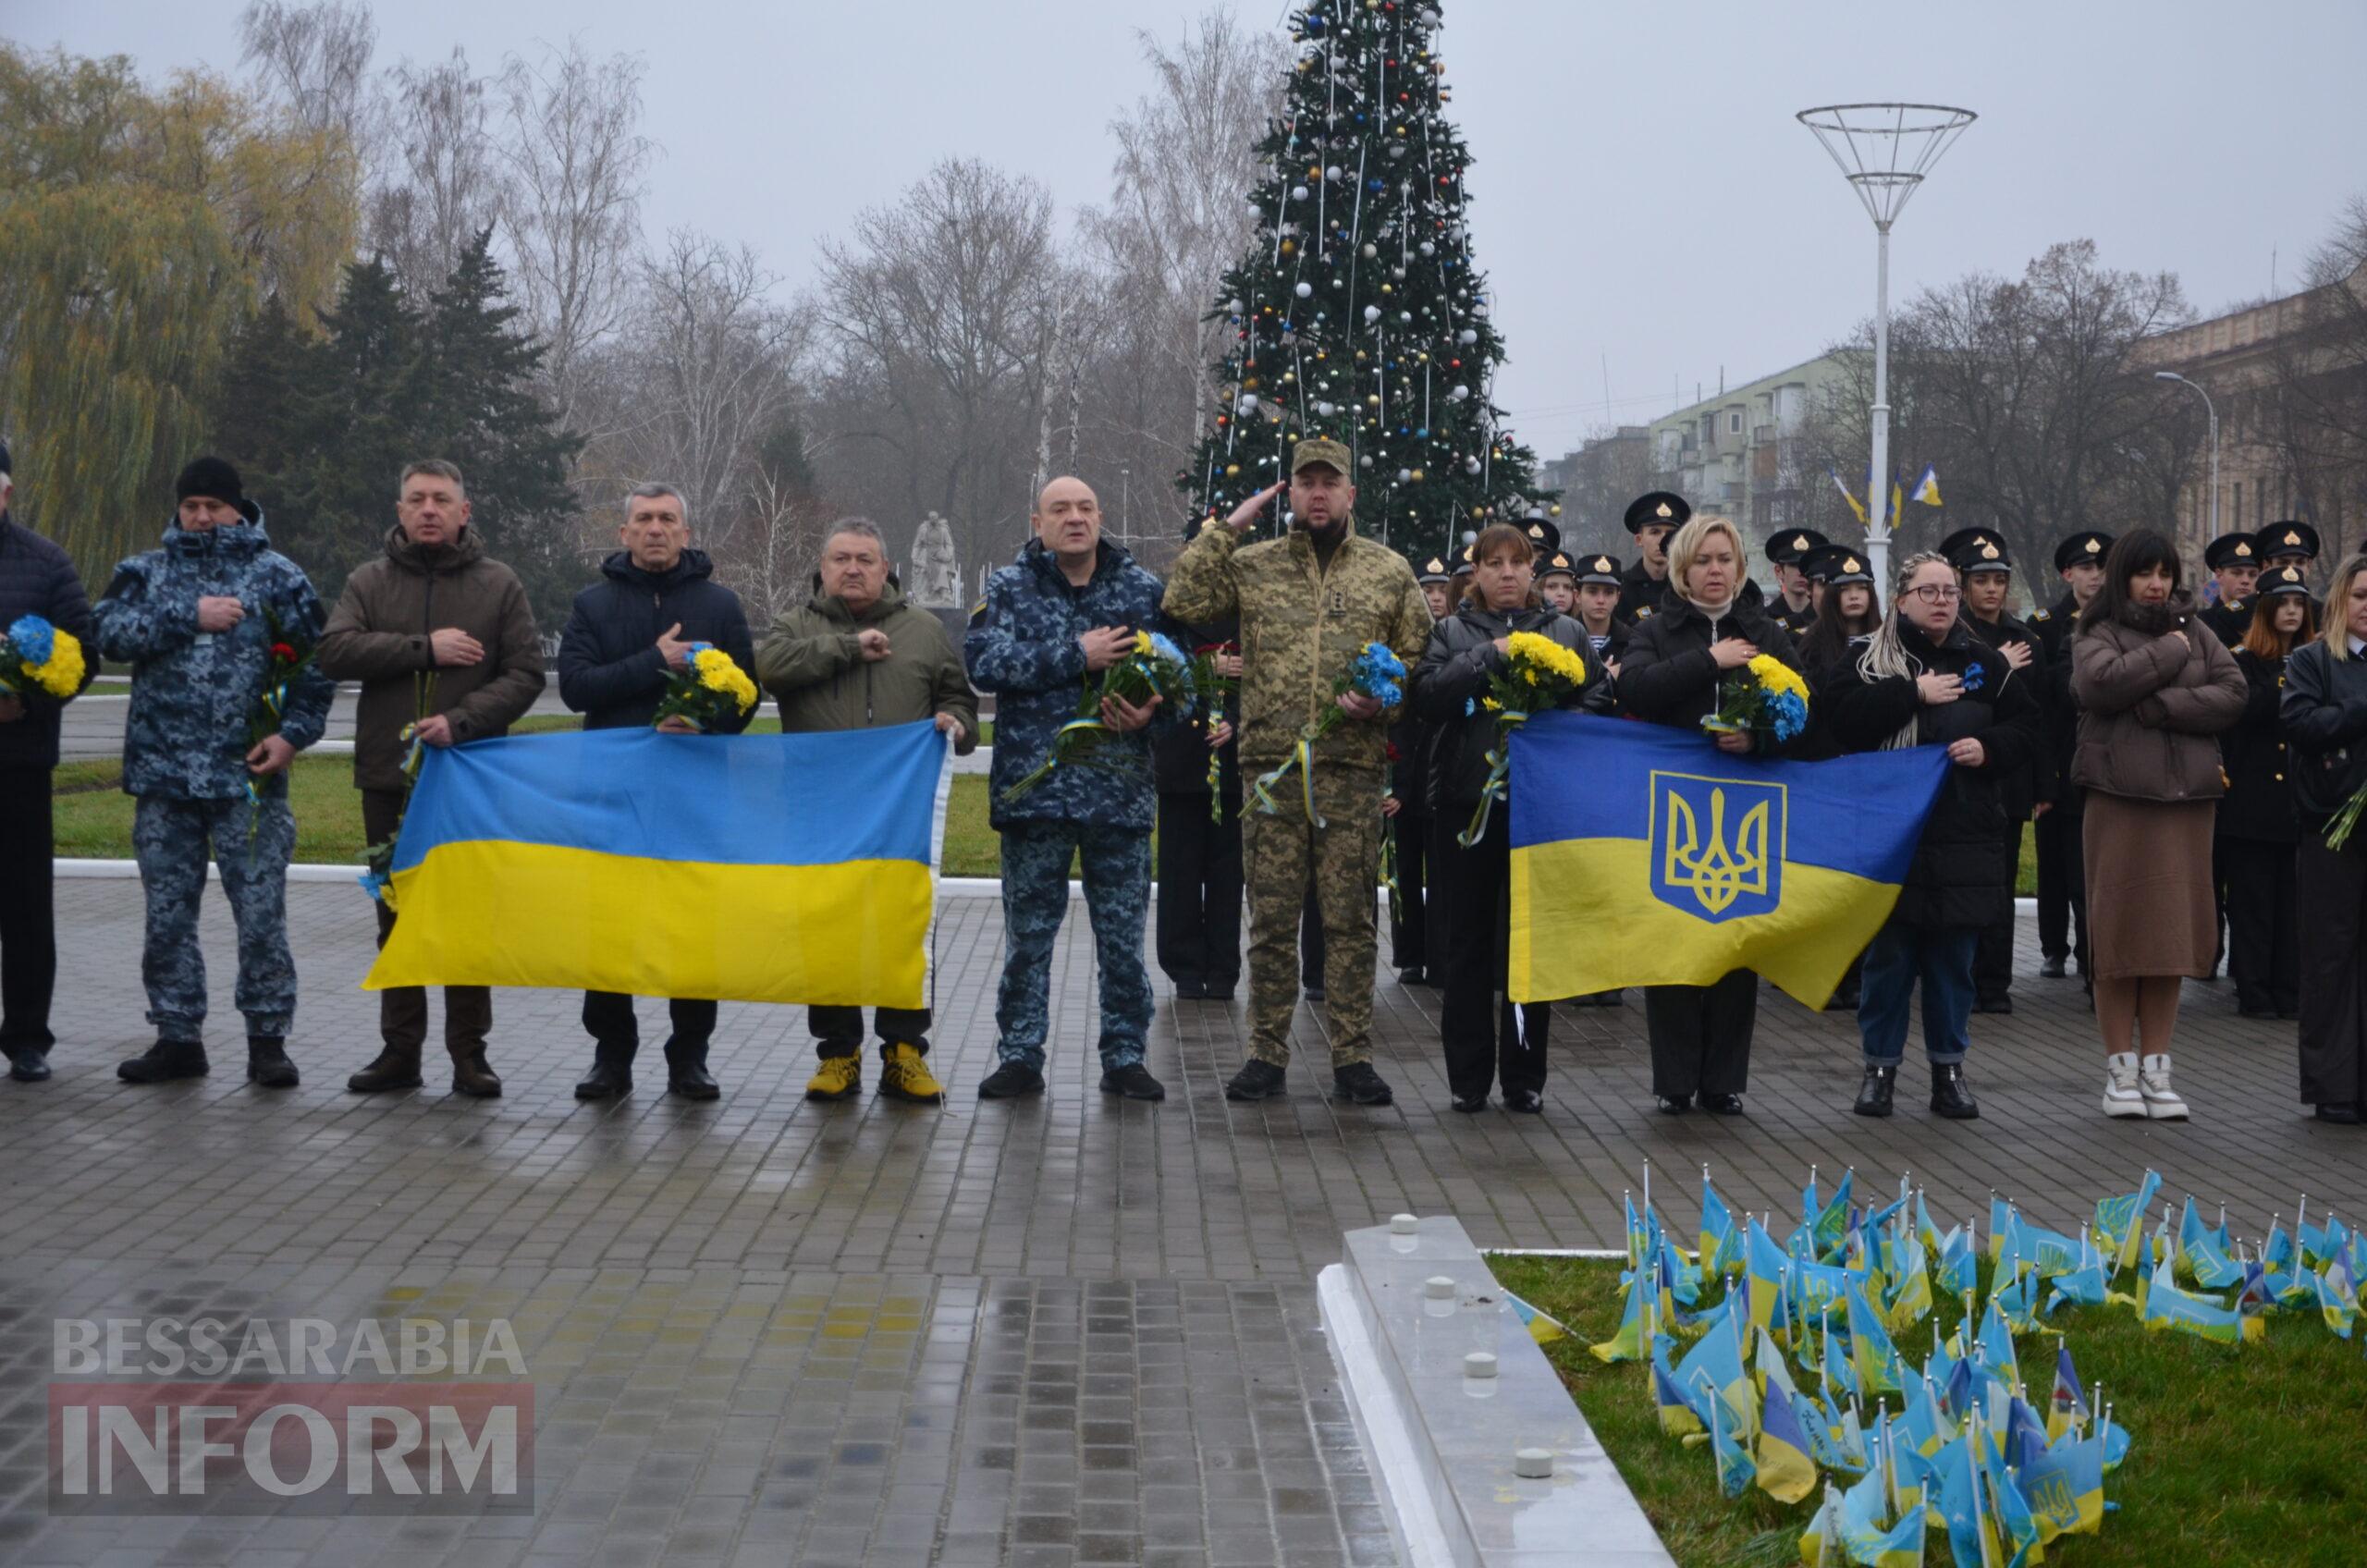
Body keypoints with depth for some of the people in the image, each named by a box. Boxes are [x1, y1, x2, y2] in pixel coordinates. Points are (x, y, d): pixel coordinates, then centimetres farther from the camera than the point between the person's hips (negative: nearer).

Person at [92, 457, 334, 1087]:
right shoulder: (145, 573, 11)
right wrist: (190, 617, -14)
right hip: (162, 775, 3)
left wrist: (294, 733, -8)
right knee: (167, 914, 8)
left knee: (261, 912, -2)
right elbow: (109, 631, -6)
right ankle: (177, 1036, 17)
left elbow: (317, 660, 2)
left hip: (247, 776, -3)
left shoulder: (276, 575, 4)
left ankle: (268, 1038, 6)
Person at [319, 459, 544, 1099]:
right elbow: (336, 651, -8)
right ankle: (400, 1049, 15)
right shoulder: (370, 582, 8)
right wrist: (425, 648, -15)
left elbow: (525, 673, -3)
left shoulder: (499, 585, 5)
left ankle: (469, 1051, 8)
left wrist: (462, 721, -18)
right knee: (396, 917, 8)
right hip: (388, 776, 2)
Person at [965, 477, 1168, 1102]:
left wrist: (1152, 710, -12)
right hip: (1034, 787, -1)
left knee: (1123, 934, 5)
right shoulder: (1010, 588, 4)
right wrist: (1077, 656, -16)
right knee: (1027, 933, 5)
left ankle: (1124, 1057, 15)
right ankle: (1020, 1056, 13)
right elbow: (985, 661, -12)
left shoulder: (1143, 590, 8)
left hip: (1121, 791, 1)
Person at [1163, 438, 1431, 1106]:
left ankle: (1352, 1056, 8)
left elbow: (1420, 657, 11)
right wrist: (1226, 527, -2)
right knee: (1271, 918, 3)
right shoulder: (1252, 565, 9)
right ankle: (1267, 1054, 11)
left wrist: (1385, 699, -7)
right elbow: (1184, 601, -4)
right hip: (1271, 765, 0)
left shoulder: (1390, 571, 10)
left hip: (1353, 768, 0)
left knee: (1350, 918, 1)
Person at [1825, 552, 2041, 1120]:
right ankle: (1880, 1066, 13)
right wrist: (1913, 694, -16)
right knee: (1888, 954, 2)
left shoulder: (1987, 663, 10)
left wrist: (1988, 747, -9)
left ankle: (1949, 1067, 17)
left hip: (1964, 837, 2)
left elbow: (2026, 727, 10)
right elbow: (1840, 713, -14)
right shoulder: (1870, 659, 2)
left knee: (1954, 959, 7)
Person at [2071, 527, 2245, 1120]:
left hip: (2187, 802, 3)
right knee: (2120, 933, -2)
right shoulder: (2098, 636, 5)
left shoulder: (2198, 636, 15)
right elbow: (2101, 683, -17)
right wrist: (2169, 653, -7)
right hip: (2119, 799, -3)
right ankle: (2121, 1071, 5)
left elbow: (2233, 694, -1)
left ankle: (2156, 1071, 9)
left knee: (2171, 936, 4)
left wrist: (2159, 706, -11)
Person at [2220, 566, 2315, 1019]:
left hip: (2299, 797, 3)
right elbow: (2243, 711, -12)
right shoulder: (2244, 660, 1)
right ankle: (2254, 992, 5)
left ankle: (2290, 991, 10)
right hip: (2253, 798, -3)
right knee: (2252, 898, 0)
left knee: (2293, 898, 5)